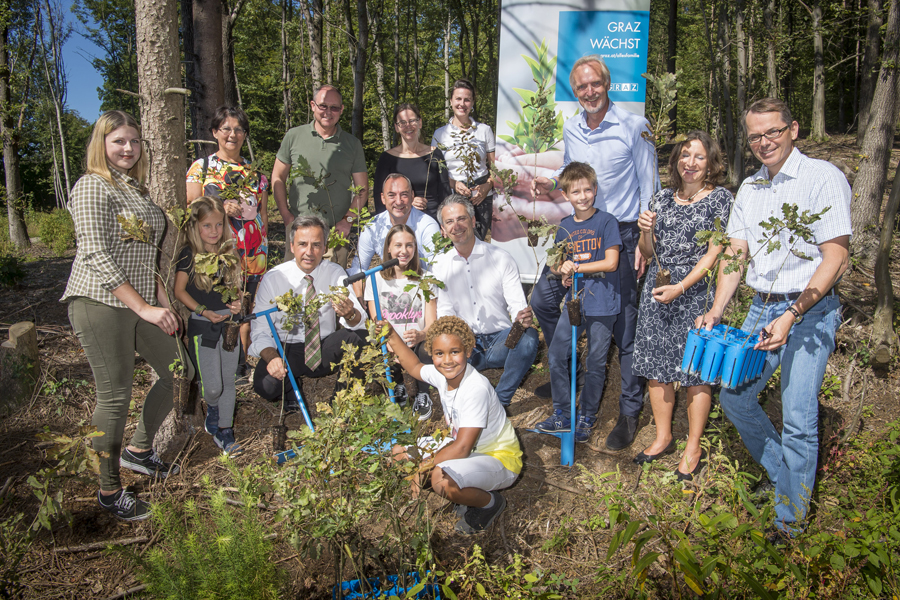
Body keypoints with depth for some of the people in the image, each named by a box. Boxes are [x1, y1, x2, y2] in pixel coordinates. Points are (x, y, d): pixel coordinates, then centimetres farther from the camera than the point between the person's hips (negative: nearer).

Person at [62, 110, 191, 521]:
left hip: (139, 304, 9)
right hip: (100, 305, -8)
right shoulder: (93, 187, -9)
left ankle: (138, 450, 32)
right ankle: (110, 490, 16)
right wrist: (144, 307, -20)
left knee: (179, 372, 12)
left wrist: (161, 295, 8)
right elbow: (97, 256, -17)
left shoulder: (136, 188, 18)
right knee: (115, 397, -2)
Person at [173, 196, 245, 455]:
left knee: (228, 380, 9)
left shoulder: (229, 253, 6)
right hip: (202, 325, -4)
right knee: (212, 386, -6)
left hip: (228, 323, 4)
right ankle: (212, 410, 28)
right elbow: (179, 291, -6)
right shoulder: (189, 255, -7)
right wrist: (205, 312, -15)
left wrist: (237, 303, -6)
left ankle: (224, 430, 22)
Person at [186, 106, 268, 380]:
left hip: (253, 253, 3)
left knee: (247, 309, 1)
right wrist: (221, 208, -15)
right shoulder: (201, 167, 6)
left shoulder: (254, 172, 17)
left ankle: (244, 362, 10)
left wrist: (264, 249, 14)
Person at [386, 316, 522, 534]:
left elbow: (462, 449, -29)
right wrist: (391, 334, 10)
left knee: (442, 480, -37)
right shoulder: (442, 375, -8)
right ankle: (469, 493, 9)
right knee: (400, 452, 2)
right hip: (467, 449, 9)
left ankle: (490, 503, -3)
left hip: (501, 459, -8)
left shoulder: (476, 388, -30)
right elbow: (414, 367, 18)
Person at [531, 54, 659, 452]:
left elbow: (649, 187, -6)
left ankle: (629, 412, 14)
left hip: (620, 233, -6)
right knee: (543, 299, 8)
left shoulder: (633, 126, -8)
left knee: (624, 324, -1)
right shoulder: (570, 129, 8)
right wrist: (551, 185, 0)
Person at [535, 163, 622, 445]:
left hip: (602, 304, -5)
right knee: (556, 356, 3)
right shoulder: (565, 226, 8)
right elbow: (556, 264, 14)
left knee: (595, 364, 6)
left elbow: (610, 263, -13)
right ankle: (563, 414, 18)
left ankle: (587, 417, 23)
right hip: (574, 300, 5)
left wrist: (575, 266, -14)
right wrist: (563, 272, -9)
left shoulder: (606, 222, -7)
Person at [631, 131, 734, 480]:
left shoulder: (722, 198, 0)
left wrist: (681, 287, -17)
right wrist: (645, 231, -8)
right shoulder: (662, 199, 11)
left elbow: (714, 253, -8)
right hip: (656, 291, 4)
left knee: (695, 372, 1)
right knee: (656, 366, 8)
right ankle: (663, 437, 25)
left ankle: (693, 448, 16)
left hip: (696, 293, -4)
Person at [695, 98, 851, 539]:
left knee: (799, 420, -6)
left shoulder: (823, 177, -9)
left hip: (810, 310, -6)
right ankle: (782, 475, 33)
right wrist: (716, 311, -3)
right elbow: (735, 254, 10)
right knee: (734, 396, 10)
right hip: (762, 307, 7)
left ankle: (790, 521, 12)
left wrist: (790, 318, -20)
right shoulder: (749, 188, 11)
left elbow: (835, 258, -14)